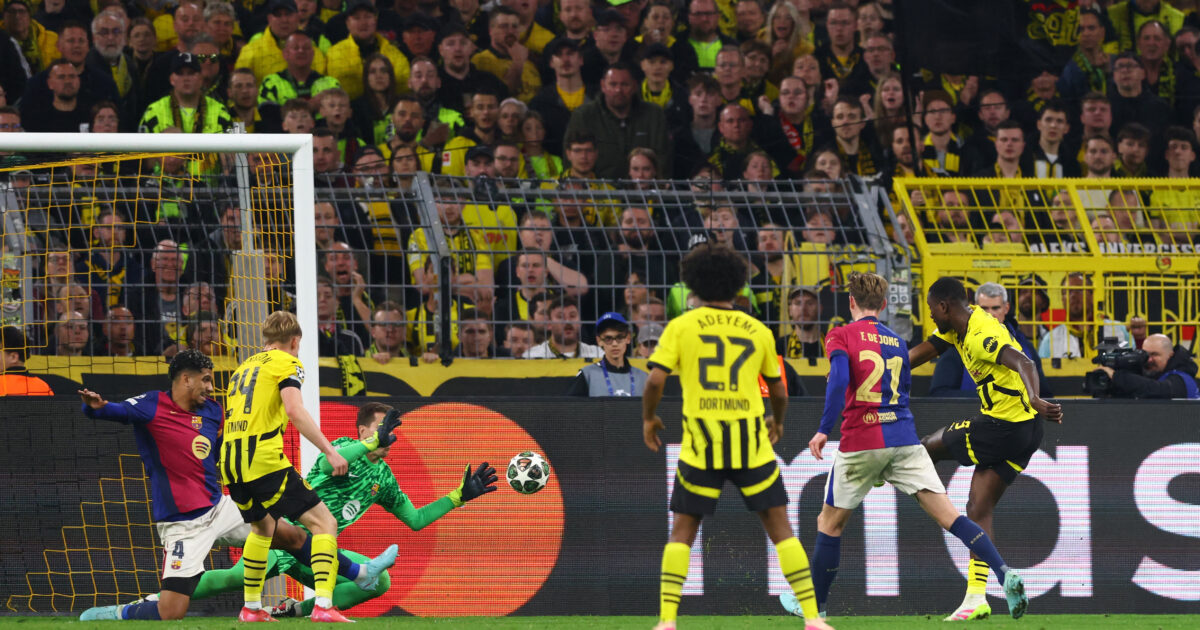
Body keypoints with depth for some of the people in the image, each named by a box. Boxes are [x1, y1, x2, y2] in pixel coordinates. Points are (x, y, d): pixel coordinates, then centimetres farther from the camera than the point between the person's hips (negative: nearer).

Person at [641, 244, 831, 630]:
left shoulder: (681, 327, 1)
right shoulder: (758, 332, 7)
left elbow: (656, 379, -8)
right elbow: (778, 391, 16)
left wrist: (648, 418, 10)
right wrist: (778, 422, 36)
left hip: (701, 444, -1)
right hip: (751, 445, 1)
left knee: (683, 531, 9)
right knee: (779, 526, 6)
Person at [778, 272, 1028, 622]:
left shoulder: (840, 336, 0)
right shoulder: (897, 341, 15)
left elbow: (839, 380, -17)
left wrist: (824, 429, -18)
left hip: (860, 443, -3)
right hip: (904, 441, 3)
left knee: (829, 524, 15)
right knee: (948, 515, -6)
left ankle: (814, 603, 23)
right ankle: (1005, 575, -22)